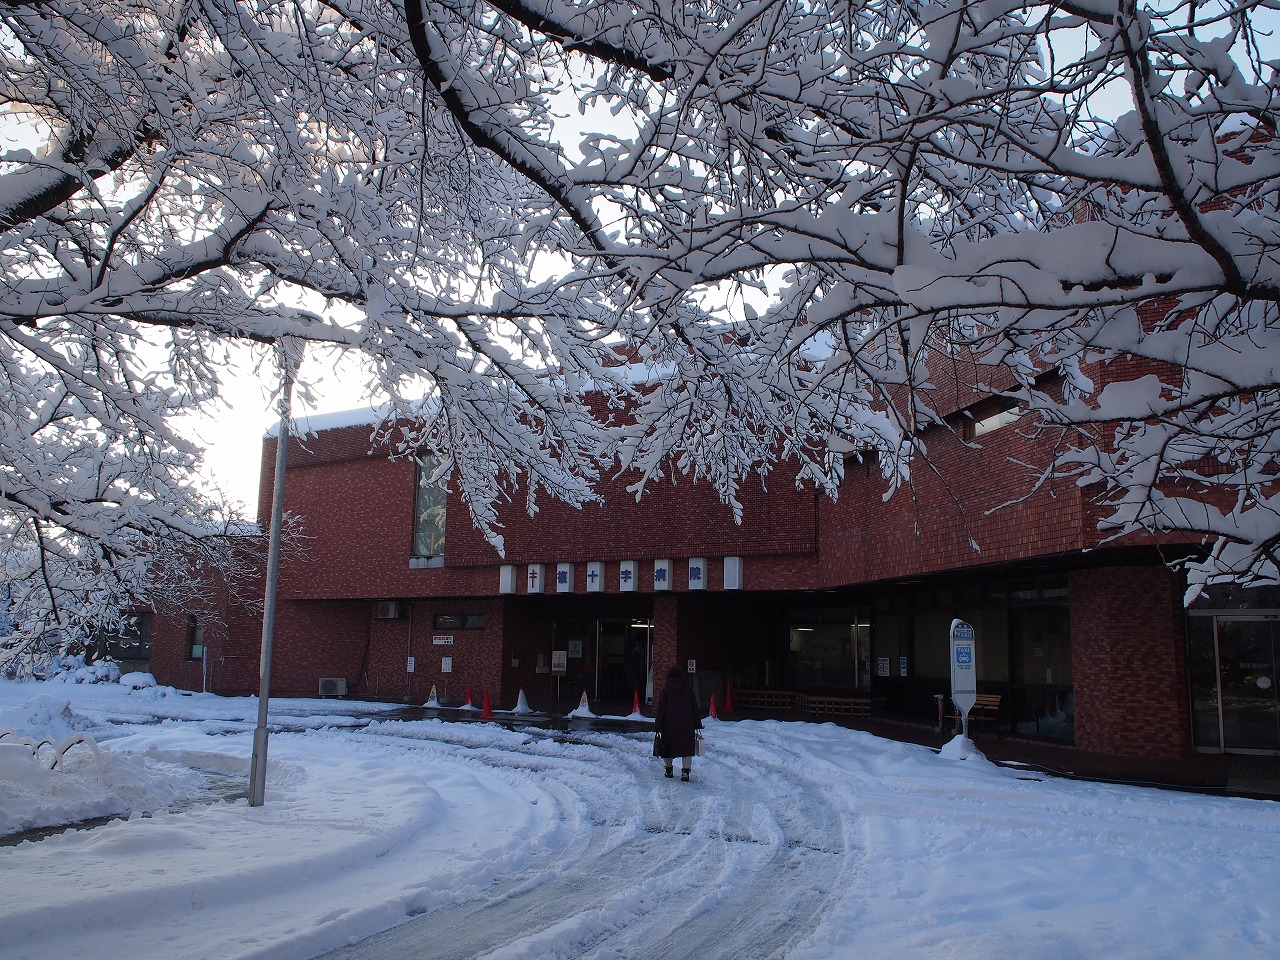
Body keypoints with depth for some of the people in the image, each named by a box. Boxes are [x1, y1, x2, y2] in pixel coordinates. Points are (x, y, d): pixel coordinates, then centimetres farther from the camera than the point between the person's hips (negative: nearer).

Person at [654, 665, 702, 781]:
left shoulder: (666, 689, -5)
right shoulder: (688, 688, 3)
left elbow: (660, 710, -6)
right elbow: (695, 708, 6)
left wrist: (657, 727, -3)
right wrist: (697, 725, 11)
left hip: (669, 725, -1)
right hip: (687, 726, 1)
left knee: (668, 746, 13)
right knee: (687, 747, 4)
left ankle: (669, 770, 22)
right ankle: (685, 772, -7)